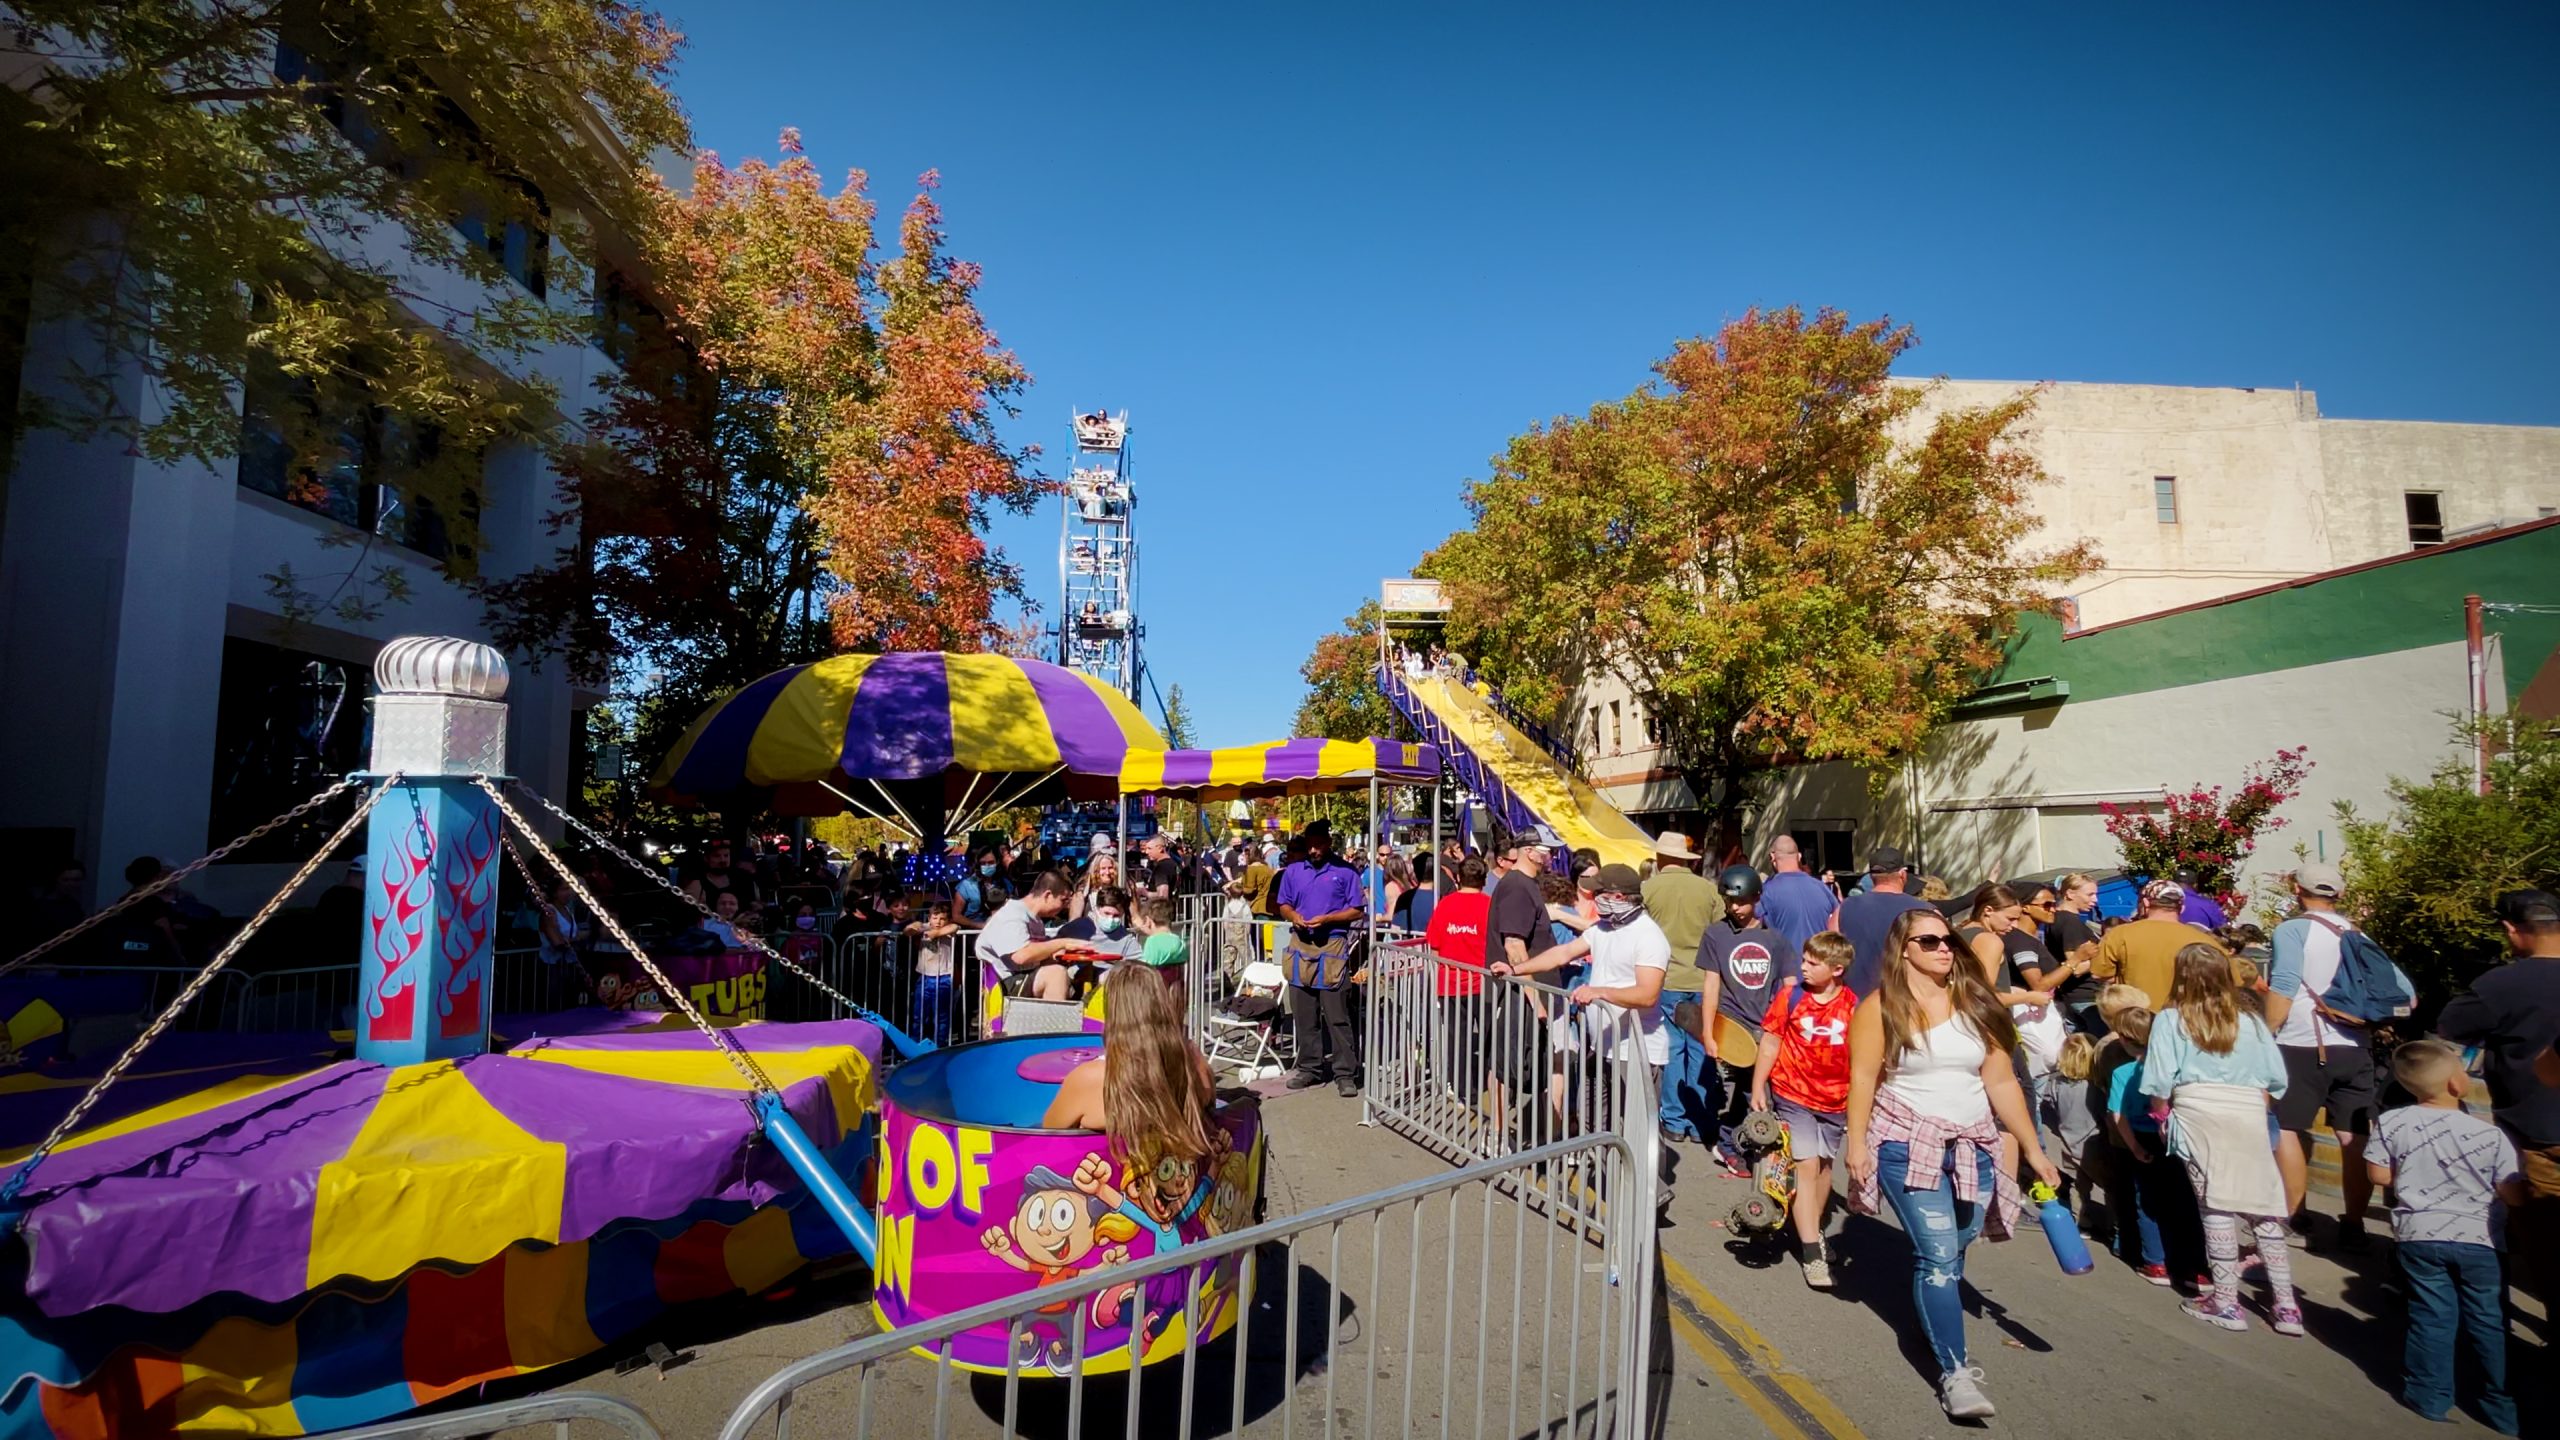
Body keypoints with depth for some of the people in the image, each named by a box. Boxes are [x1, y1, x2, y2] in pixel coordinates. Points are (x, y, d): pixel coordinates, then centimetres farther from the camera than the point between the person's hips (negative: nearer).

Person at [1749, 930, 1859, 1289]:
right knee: (1807, 1166, -6)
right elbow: (1769, 1044, -4)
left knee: (1824, 1164, 16)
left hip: (1835, 1101, 3)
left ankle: (1812, 1231, 37)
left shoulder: (1852, 1006, -7)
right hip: (1793, 1096, -3)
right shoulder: (1789, 997, -10)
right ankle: (1811, 1253, -2)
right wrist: (1757, 1089, -4)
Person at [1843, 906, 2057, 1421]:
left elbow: (2001, 1082, 9)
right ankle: (1955, 1373, -4)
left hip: (1973, 1148, 4)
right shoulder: (1882, 1006, -5)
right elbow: (1863, 1078, -8)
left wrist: (2033, 1149, 8)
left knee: (1951, 1256, 8)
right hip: (1908, 1147, -4)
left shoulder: (1975, 1004, 7)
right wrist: (1856, 1143, -13)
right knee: (1938, 1256, -10)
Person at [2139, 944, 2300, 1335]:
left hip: (2199, 1112, -4)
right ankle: (2285, 1305, 17)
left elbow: (2160, 1082, -4)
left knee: (2216, 1207, 1)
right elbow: (2276, 1080, 10)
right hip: (2251, 1116, 4)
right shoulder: (2251, 1023, 16)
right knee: (2265, 1212, 10)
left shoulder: (2170, 1020, 4)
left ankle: (2226, 1303, 6)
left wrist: (2161, 1114, 10)